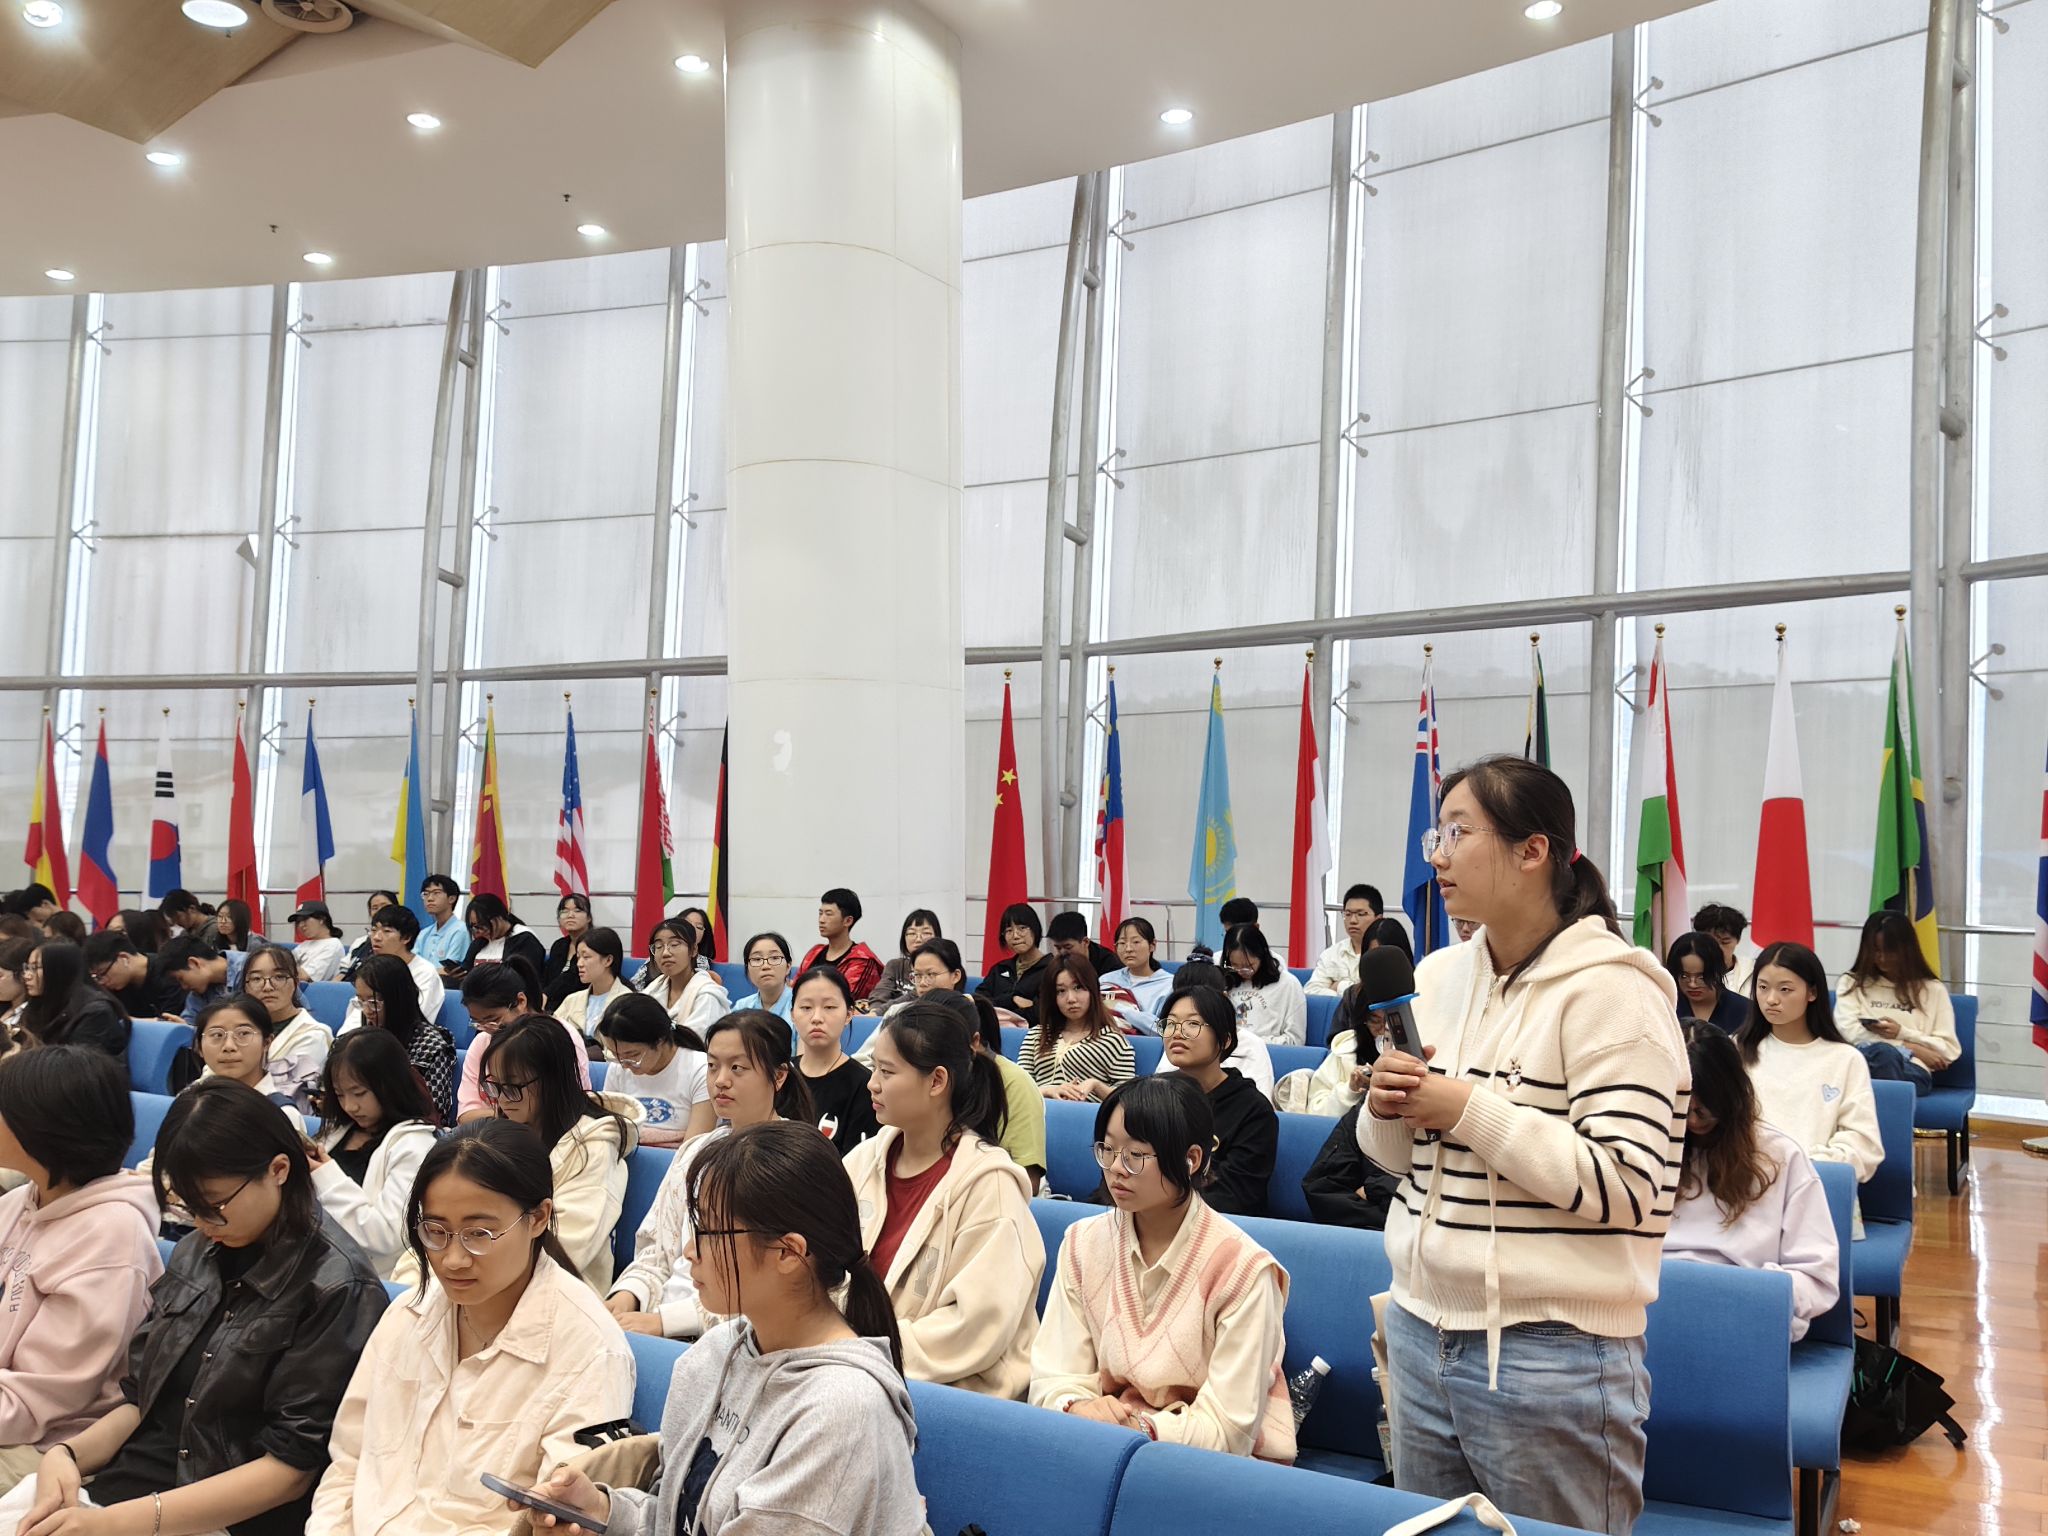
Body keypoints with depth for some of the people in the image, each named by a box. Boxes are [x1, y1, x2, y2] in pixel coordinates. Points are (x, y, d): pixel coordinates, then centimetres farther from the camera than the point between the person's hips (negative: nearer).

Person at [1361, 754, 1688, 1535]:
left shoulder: (1609, 990, -14)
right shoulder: (1439, 975, 7)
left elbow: (1625, 1186, -21)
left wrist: (1470, 1109, -22)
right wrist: (1388, 1110, -7)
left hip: (1552, 1357, -6)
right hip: (1420, 1329, 7)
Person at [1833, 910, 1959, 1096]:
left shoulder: (1932, 990, 23)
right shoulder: (1852, 982, 24)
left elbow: (1950, 1050, 14)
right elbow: (1849, 1031, 6)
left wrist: (1903, 1033, -1)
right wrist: (1913, 1048, 1)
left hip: (1912, 1070, 0)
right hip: (1864, 1058, 0)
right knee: (1883, 1053, -39)